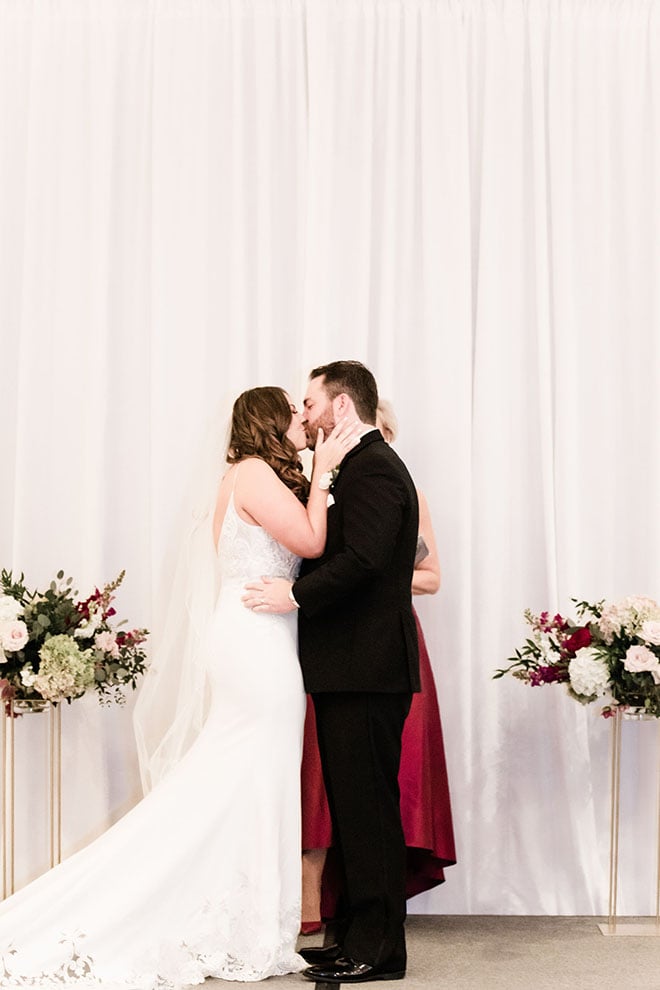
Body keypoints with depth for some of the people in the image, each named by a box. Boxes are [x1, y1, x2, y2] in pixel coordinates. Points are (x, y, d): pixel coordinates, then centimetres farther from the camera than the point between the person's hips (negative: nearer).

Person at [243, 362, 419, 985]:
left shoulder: (374, 467, -12)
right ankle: (362, 937, 23)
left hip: (366, 672, -10)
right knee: (353, 808, 14)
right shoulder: (359, 467, 20)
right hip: (352, 670, 10)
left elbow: (362, 558, -23)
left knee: (367, 808, -3)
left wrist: (295, 595, -18)